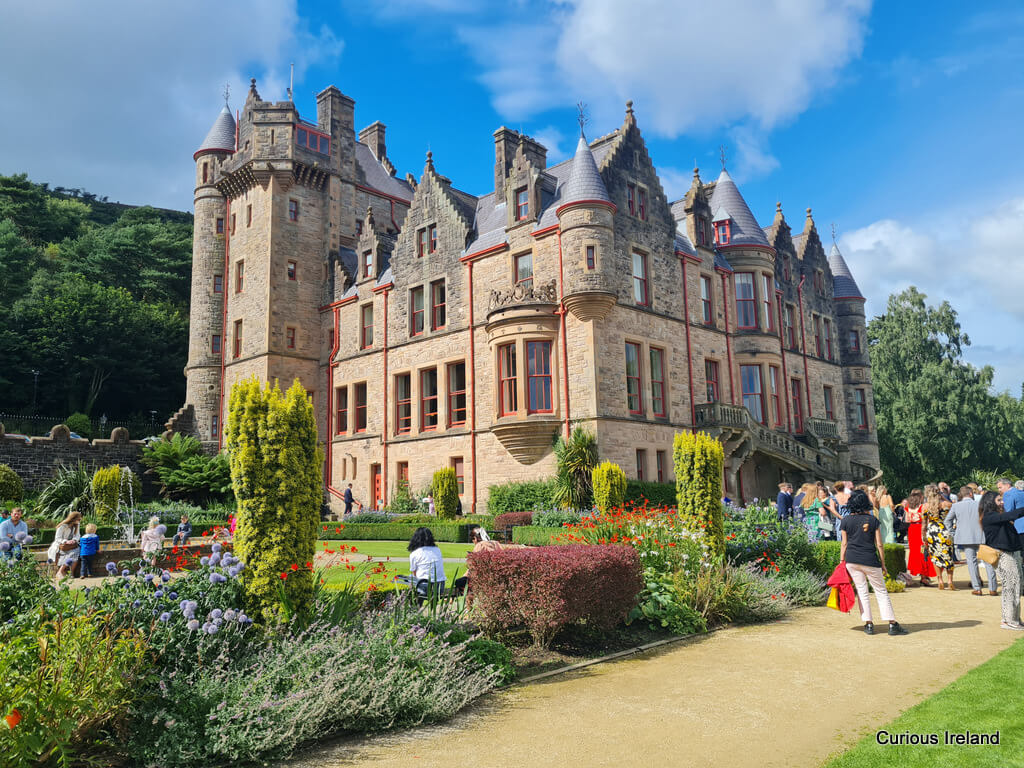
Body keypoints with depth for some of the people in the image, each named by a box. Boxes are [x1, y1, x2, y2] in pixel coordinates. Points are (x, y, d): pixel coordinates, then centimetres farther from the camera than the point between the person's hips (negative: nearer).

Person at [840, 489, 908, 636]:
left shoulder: (846, 520, 1)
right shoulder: (873, 520, -1)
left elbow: (844, 544, 1)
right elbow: (879, 544, 0)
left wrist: (842, 561, 8)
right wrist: (883, 563, 8)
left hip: (852, 560, 1)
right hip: (870, 560, -1)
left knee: (861, 591, 8)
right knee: (881, 592, 8)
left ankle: (868, 624, 7)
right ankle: (892, 624, 8)